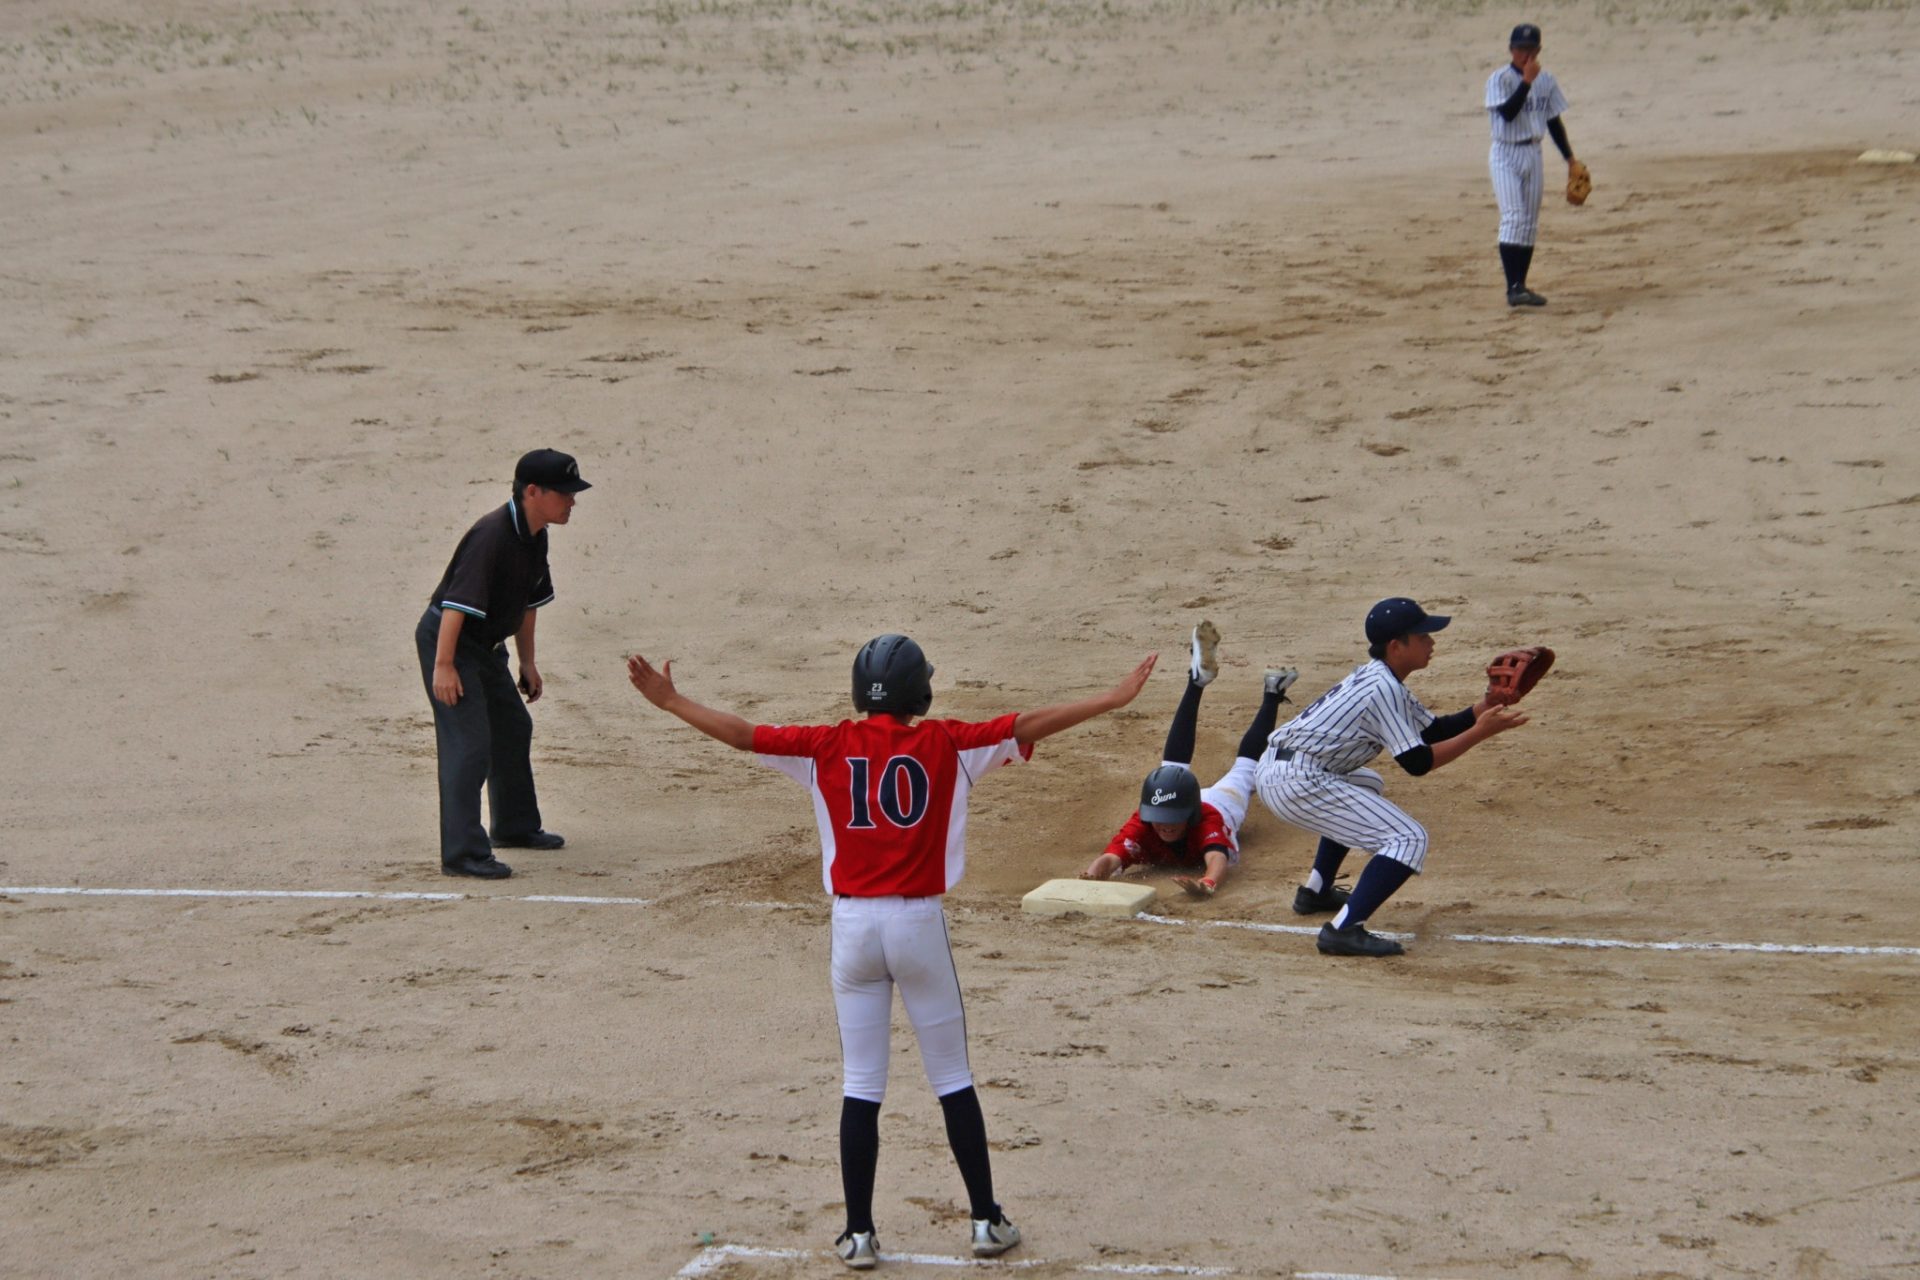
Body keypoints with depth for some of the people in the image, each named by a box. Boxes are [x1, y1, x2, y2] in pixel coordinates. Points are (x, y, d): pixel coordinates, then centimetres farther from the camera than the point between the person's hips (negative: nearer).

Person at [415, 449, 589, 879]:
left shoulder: (534, 537, 4)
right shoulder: (492, 534, -27)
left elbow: (528, 601, 16)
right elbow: (457, 601, -30)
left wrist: (527, 662, 20)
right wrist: (443, 665, -33)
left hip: (485, 646, 10)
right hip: (447, 640, -10)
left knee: (514, 729, 21)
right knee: (469, 744, -15)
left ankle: (516, 827, 38)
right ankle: (462, 853, -14)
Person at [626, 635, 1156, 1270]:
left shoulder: (828, 747, 0)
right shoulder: (946, 745, -3)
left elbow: (742, 733, 2)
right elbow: (1030, 725, -6)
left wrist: (669, 700, 12)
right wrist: (1114, 699, -3)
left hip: (852, 925, 1)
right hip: (919, 923, -1)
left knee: (860, 1086, 6)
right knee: (953, 1079, 9)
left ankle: (859, 1234, 7)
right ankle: (986, 1221, 13)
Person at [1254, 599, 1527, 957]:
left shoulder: (1377, 679, 17)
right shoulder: (1382, 687, -13)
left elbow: (1434, 729, 19)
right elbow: (1418, 762, -14)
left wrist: (1488, 705, 7)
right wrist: (1480, 732, -12)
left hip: (1273, 769, 10)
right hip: (1297, 782, -10)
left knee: (1364, 785, 39)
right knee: (1409, 840, -13)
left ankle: (1316, 890, 36)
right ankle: (1344, 930, -25)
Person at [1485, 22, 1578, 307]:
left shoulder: (1546, 81, 6)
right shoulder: (1499, 79, -9)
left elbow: (1554, 122, 13)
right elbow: (1507, 112, -23)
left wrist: (1570, 158, 12)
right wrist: (1527, 81, -25)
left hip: (1533, 154, 5)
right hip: (1506, 155, -5)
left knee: (1530, 223, 6)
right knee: (1513, 218, -17)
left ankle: (1520, 287, 12)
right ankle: (1513, 287, -22)